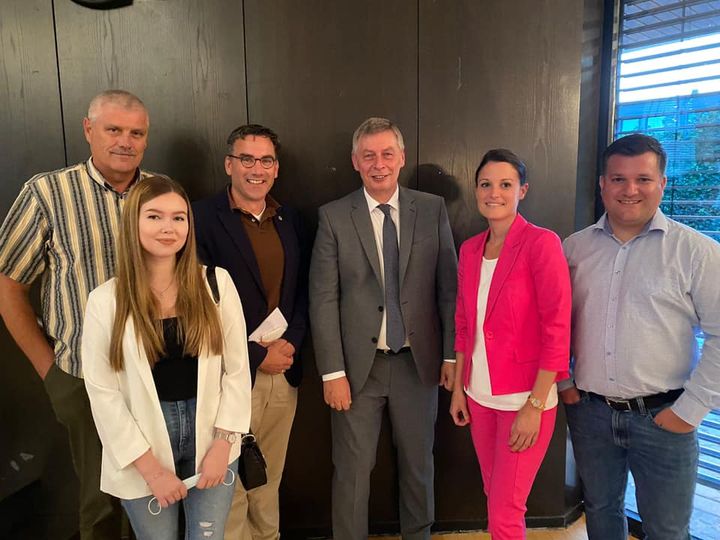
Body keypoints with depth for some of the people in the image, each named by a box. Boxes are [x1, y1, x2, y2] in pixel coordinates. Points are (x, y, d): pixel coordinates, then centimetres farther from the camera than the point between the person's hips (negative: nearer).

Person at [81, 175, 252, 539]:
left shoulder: (216, 283, -6)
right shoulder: (105, 300, -8)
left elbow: (237, 367, -3)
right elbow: (102, 392, -7)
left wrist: (222, 444, -7)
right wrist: (150, 467, -9)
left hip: (211, 437, 1)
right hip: (142, 448, 0)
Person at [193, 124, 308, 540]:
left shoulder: (291, 221, 9)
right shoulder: (202, 218, -9)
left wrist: (291, 343, -4)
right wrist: (258, 354, -11)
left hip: (283, 373, 5)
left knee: (269, 483, 18)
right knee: (230, 488, 7)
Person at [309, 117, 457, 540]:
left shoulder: (432, 209, 1)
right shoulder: (334, 217, -4)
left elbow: (448, 286, 2)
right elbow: (323, 299, -6)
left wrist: (451, 354, 1)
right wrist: (332, 372, -10)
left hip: (418, 362, 2)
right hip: (359, 364, -1)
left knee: (419, 463, 19)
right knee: (353, 469, 11)